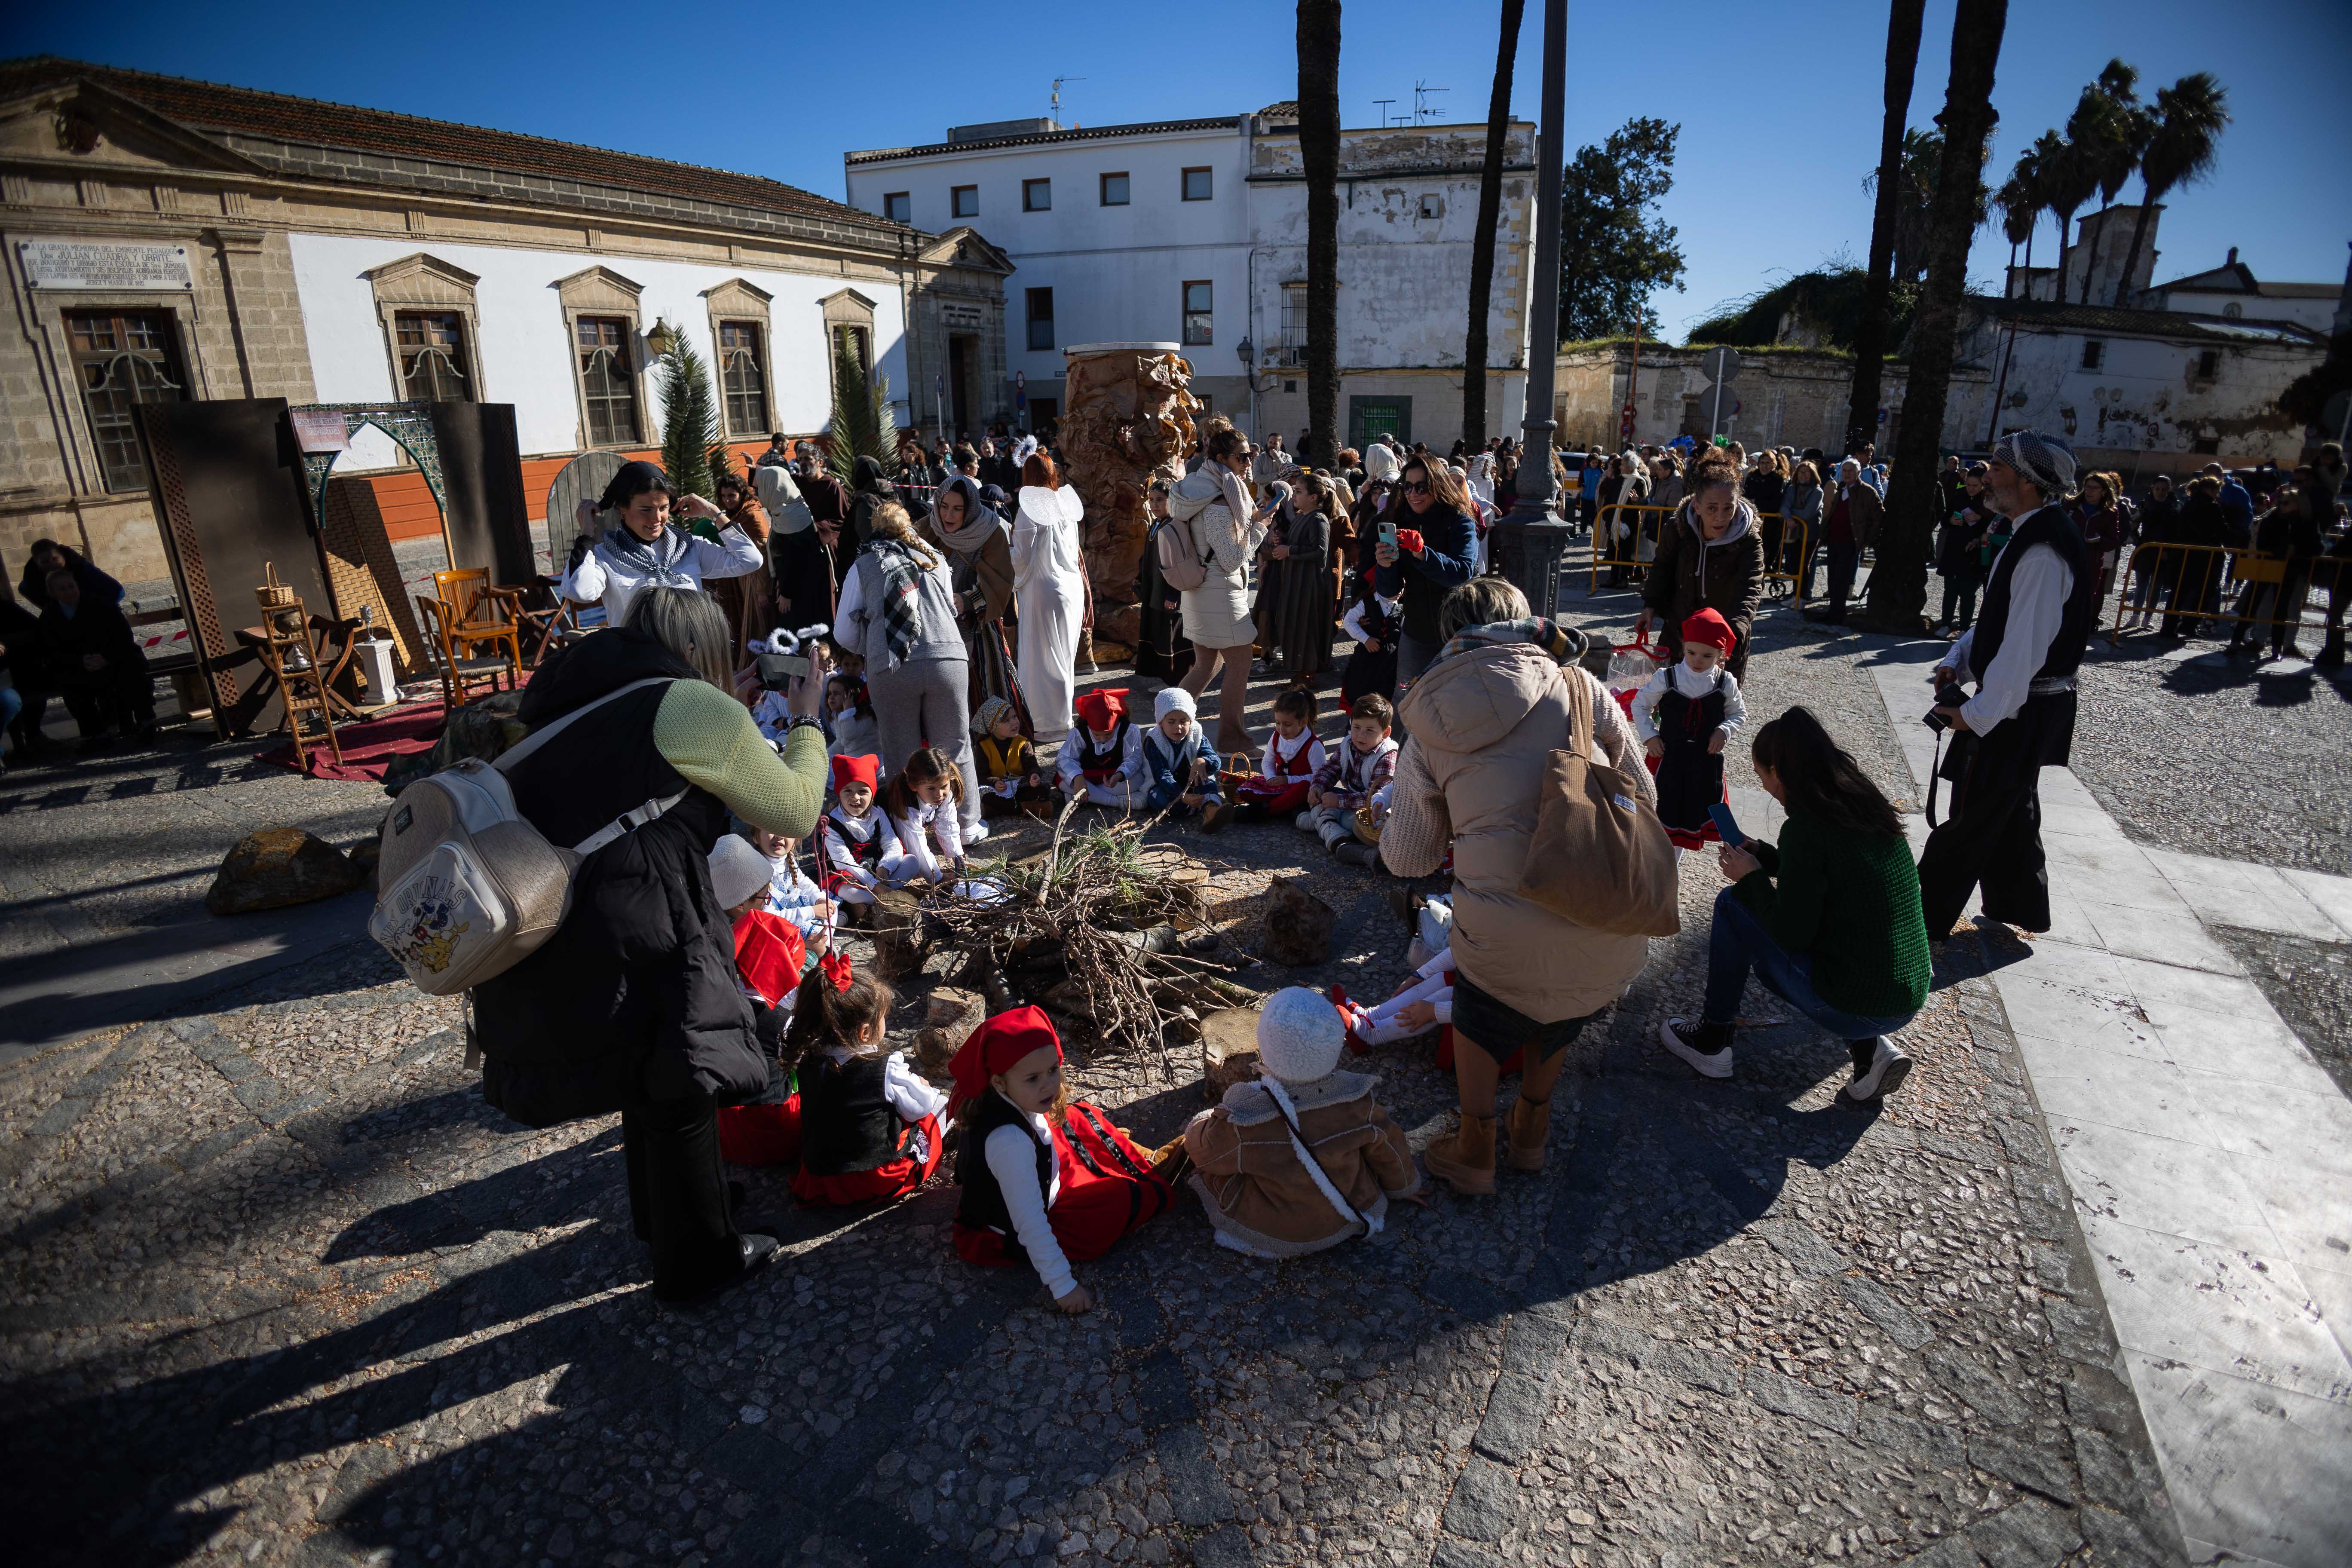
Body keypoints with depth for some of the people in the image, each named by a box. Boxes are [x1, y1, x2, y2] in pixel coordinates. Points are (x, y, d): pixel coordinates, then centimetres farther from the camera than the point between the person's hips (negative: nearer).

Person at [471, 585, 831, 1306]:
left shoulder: (584, 704, 15)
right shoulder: (693, 706, -8)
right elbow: (797, 812, 0)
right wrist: (806, 719, 12)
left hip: (534, 942, 8)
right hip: (618, 951, -8)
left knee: (652, 1077, 28)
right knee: (679, 1090, 12)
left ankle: (661, 1217, 50)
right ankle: (698, 1259, 32)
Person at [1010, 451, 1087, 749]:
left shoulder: (1030, 510, -13)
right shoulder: (1065, 504, 7)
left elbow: (1022, 557, -13)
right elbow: (1075, 552, 11)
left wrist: (1016, 584, 6)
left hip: (1043, 590, -7)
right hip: (1073, 586, 7)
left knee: (1044, 660, 1)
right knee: (1064, 656, 16)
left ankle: (1053, 726, 4)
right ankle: (1064, 717, 27)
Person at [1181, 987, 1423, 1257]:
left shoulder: (1244, 1117, -32)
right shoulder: (1358, 1100, -24)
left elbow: (1202, 1149, -11)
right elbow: (1388, 1149, -4)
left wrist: (1200, 1124, 13)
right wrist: (1403, 1187, 18)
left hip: (1272, 1235, -3)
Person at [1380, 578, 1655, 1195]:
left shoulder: (1428, 728, 3)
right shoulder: (1579, 687, 3)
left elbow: (1406, 859, 10)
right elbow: (1643, 796, 11)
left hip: (1504, 931, -1)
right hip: (1608, 925, 2)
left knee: (1479, 1016, 32)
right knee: (1558, 1016, 34)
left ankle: (1475, 1153, 46)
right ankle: (1531, 1130, 54)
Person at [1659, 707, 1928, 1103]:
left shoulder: (1805, 827, -20)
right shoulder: (1867, 806, 4)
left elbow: (1792, 935, -16)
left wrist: (1750, 878, -2)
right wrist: (1763, 855, 19)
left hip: (1857, 1007, -8)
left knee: (1733, 905, 2)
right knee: (1768, 958, 29)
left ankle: (1711, 1042, 13)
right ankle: (1871, 1050, 13)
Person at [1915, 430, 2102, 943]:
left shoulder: (2042, 552, -25)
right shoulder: (2038, 533, 8)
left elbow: (2024, 649, -26)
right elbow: (2000, 616, 16)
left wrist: (1977, 714, -20)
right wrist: (1957, 660, 4)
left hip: (2017, 711, -10)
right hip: (2027, 707, 10)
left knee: (1971, 819, 0)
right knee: (2012, 810, 23)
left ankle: (1928, 917, 11)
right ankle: (2019, 906, 39)